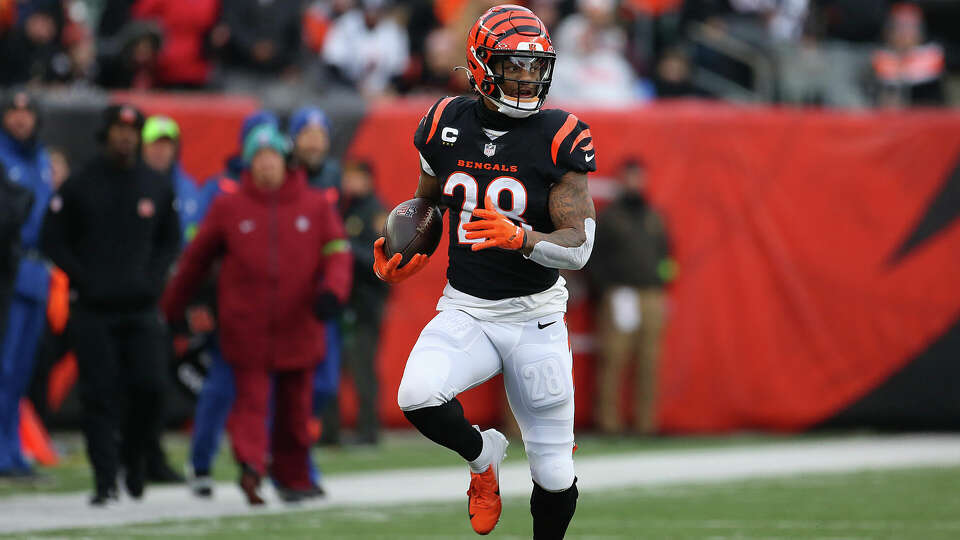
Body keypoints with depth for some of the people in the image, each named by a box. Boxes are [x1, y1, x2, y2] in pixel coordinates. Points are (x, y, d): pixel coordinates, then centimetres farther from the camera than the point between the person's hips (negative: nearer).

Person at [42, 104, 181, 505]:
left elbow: (171, 239, 18)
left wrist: (154, 275, 1)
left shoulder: (156, 188, 10)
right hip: (93, 308, -2)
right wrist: (83, 278, -7)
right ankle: (105, 481, -2)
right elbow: (54, 239, 5)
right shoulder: (79, 186, 2)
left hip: (142, 307, 2)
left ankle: (133, 455, 18)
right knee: (99, 395, -6)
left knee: (149, 388, -9)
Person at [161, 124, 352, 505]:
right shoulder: (228, 208, 3)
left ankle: (293, 477, 24)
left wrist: (332, 289, -18)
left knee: (295, 406, 11)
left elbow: (337, 251, 2)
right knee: (251, 399, -14)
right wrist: (171, 309, 14)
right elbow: (196, 258, 10)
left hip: (298, 328, 2)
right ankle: (251, 466, -27)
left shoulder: (315, 206, 6)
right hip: (246, 328, -2)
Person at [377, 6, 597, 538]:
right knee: (418, 398, -29)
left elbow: (579, 248, -14)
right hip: (464, 313, 2)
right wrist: (401, 255, 0)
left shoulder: (559, 138, -10)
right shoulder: (447, 125, 0)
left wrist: (519, 238, -33)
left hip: (535, 319, -2)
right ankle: (483, 454, 4)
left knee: (555, 477, 3)